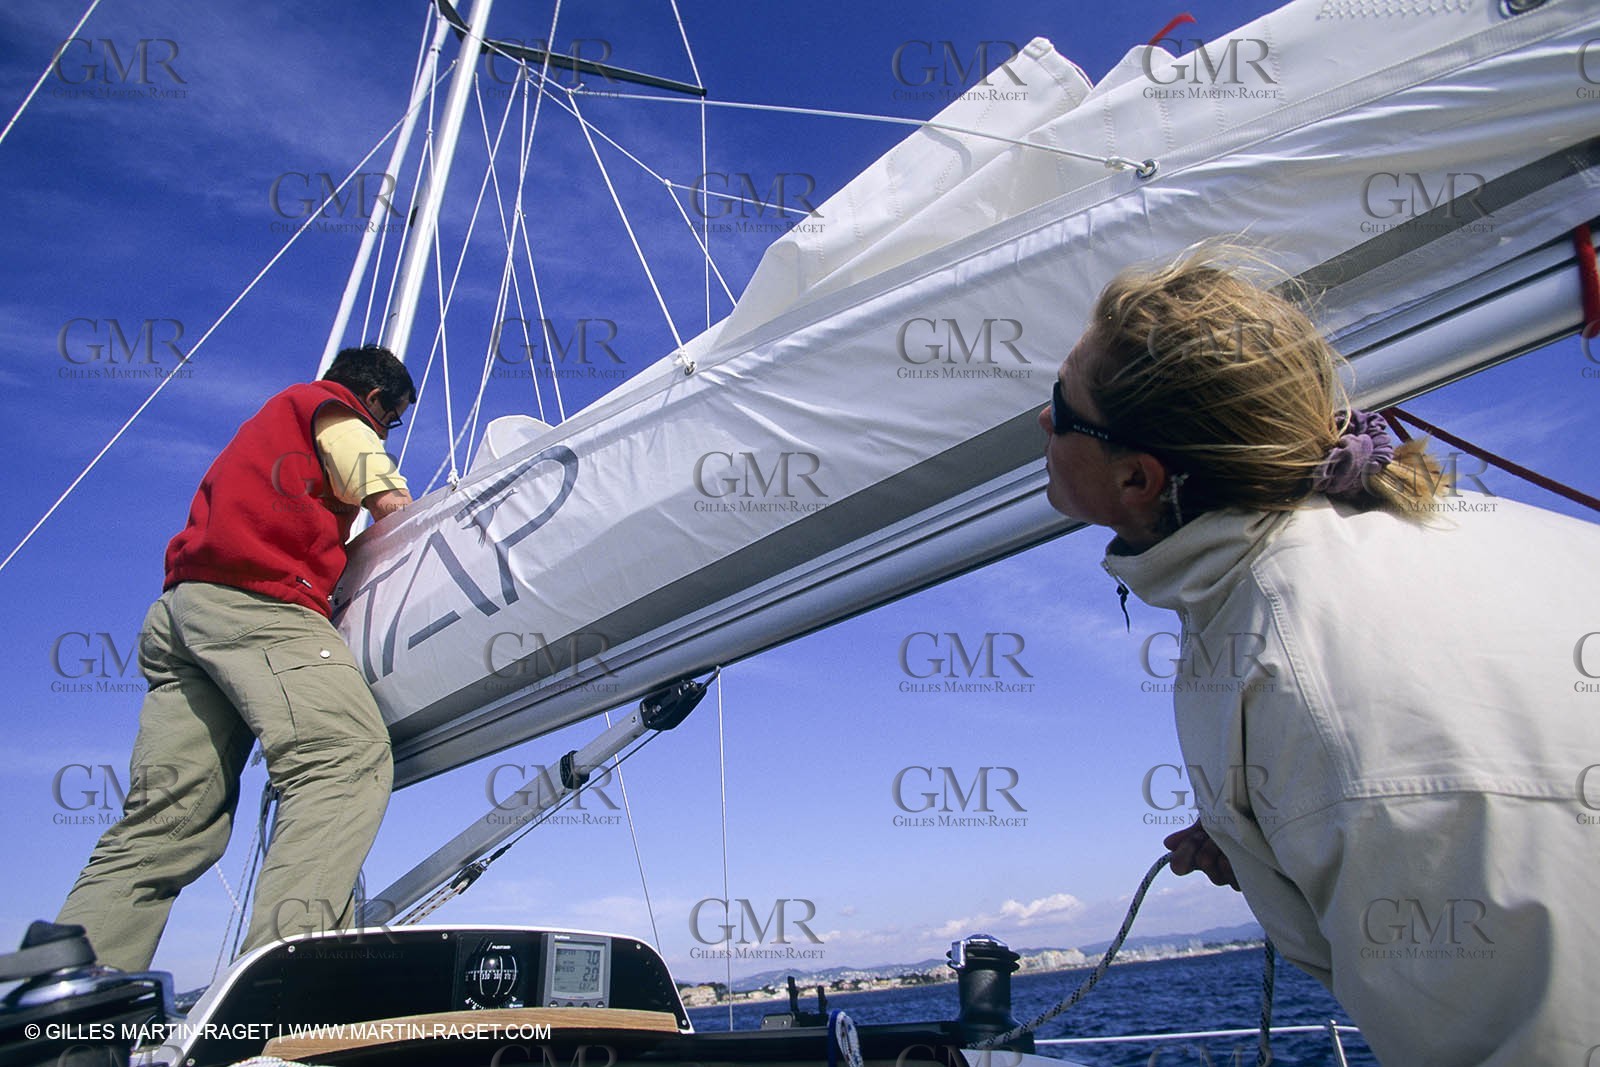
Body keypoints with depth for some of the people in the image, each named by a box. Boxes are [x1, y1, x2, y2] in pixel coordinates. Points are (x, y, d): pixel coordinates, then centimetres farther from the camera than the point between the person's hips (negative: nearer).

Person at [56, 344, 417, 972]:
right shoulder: (334, 409, 13)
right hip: (255, 599, -9)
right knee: (349, 756, -25)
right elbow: (392, 508, 4)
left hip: (178, 608, 10)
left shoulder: (273, 418, 40)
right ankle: (286, 958, -42)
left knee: (167, 817, 0)